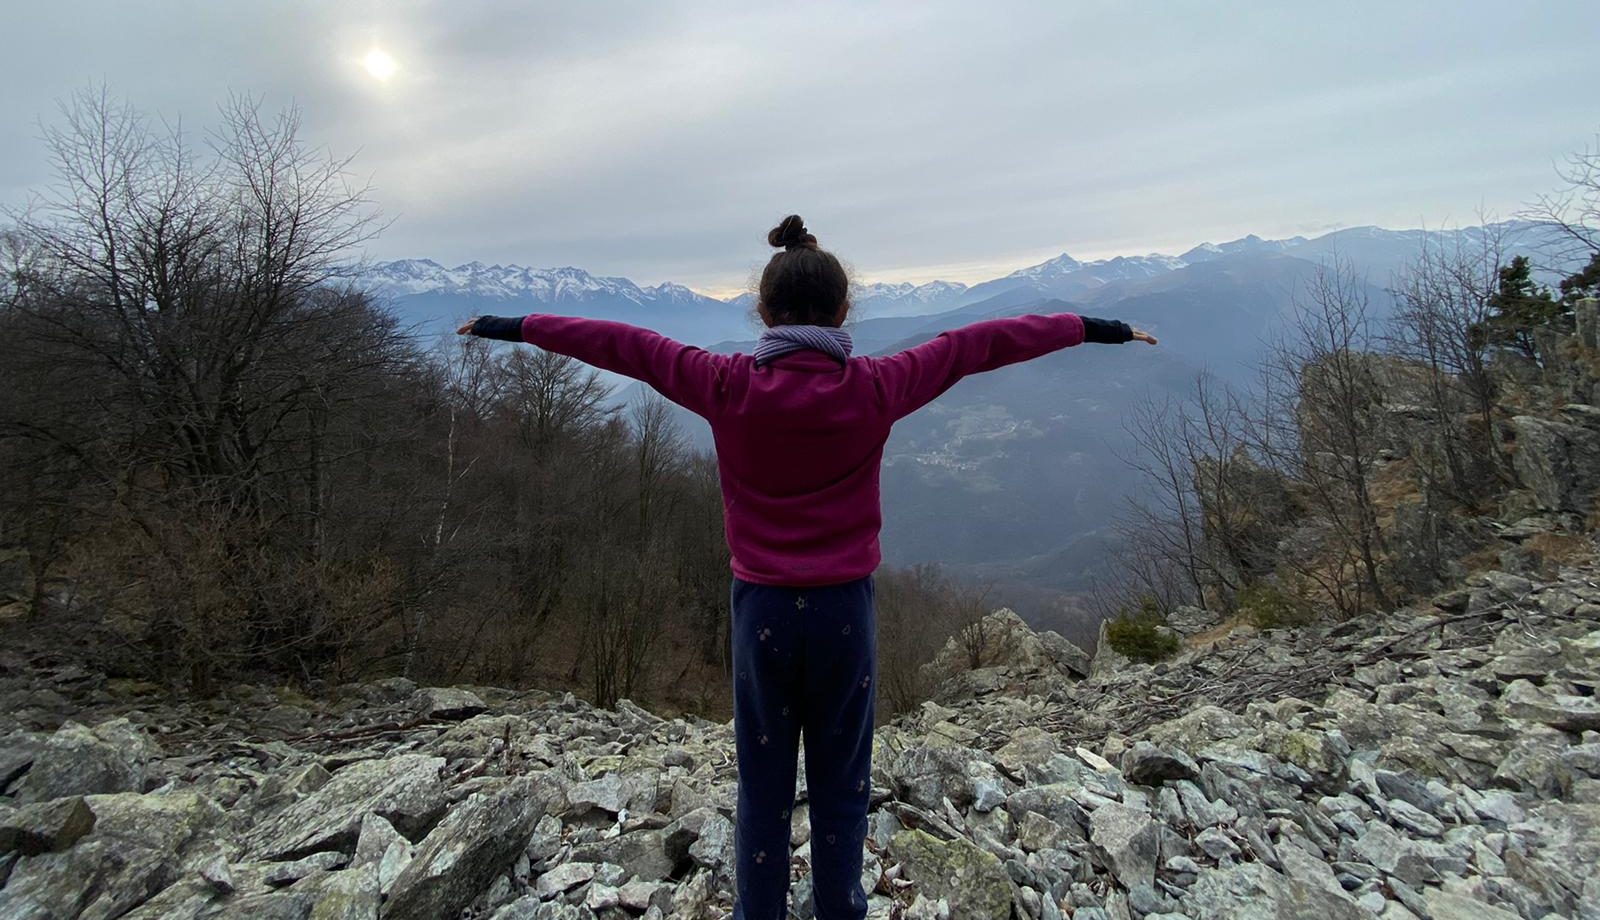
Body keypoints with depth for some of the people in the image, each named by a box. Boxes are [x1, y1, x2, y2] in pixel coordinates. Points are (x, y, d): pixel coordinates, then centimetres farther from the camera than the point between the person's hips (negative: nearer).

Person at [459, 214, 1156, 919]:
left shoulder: (729, 387, -11)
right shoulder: (874, 388, -12)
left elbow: (626, 346, 0)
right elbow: (977, 344, -1)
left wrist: (514, 327, 14)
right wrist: (1093, 328, 10)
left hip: (761, 608, 1)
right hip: (845, 607, 0)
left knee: (762, 786, 18)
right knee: (840, 785, 18)